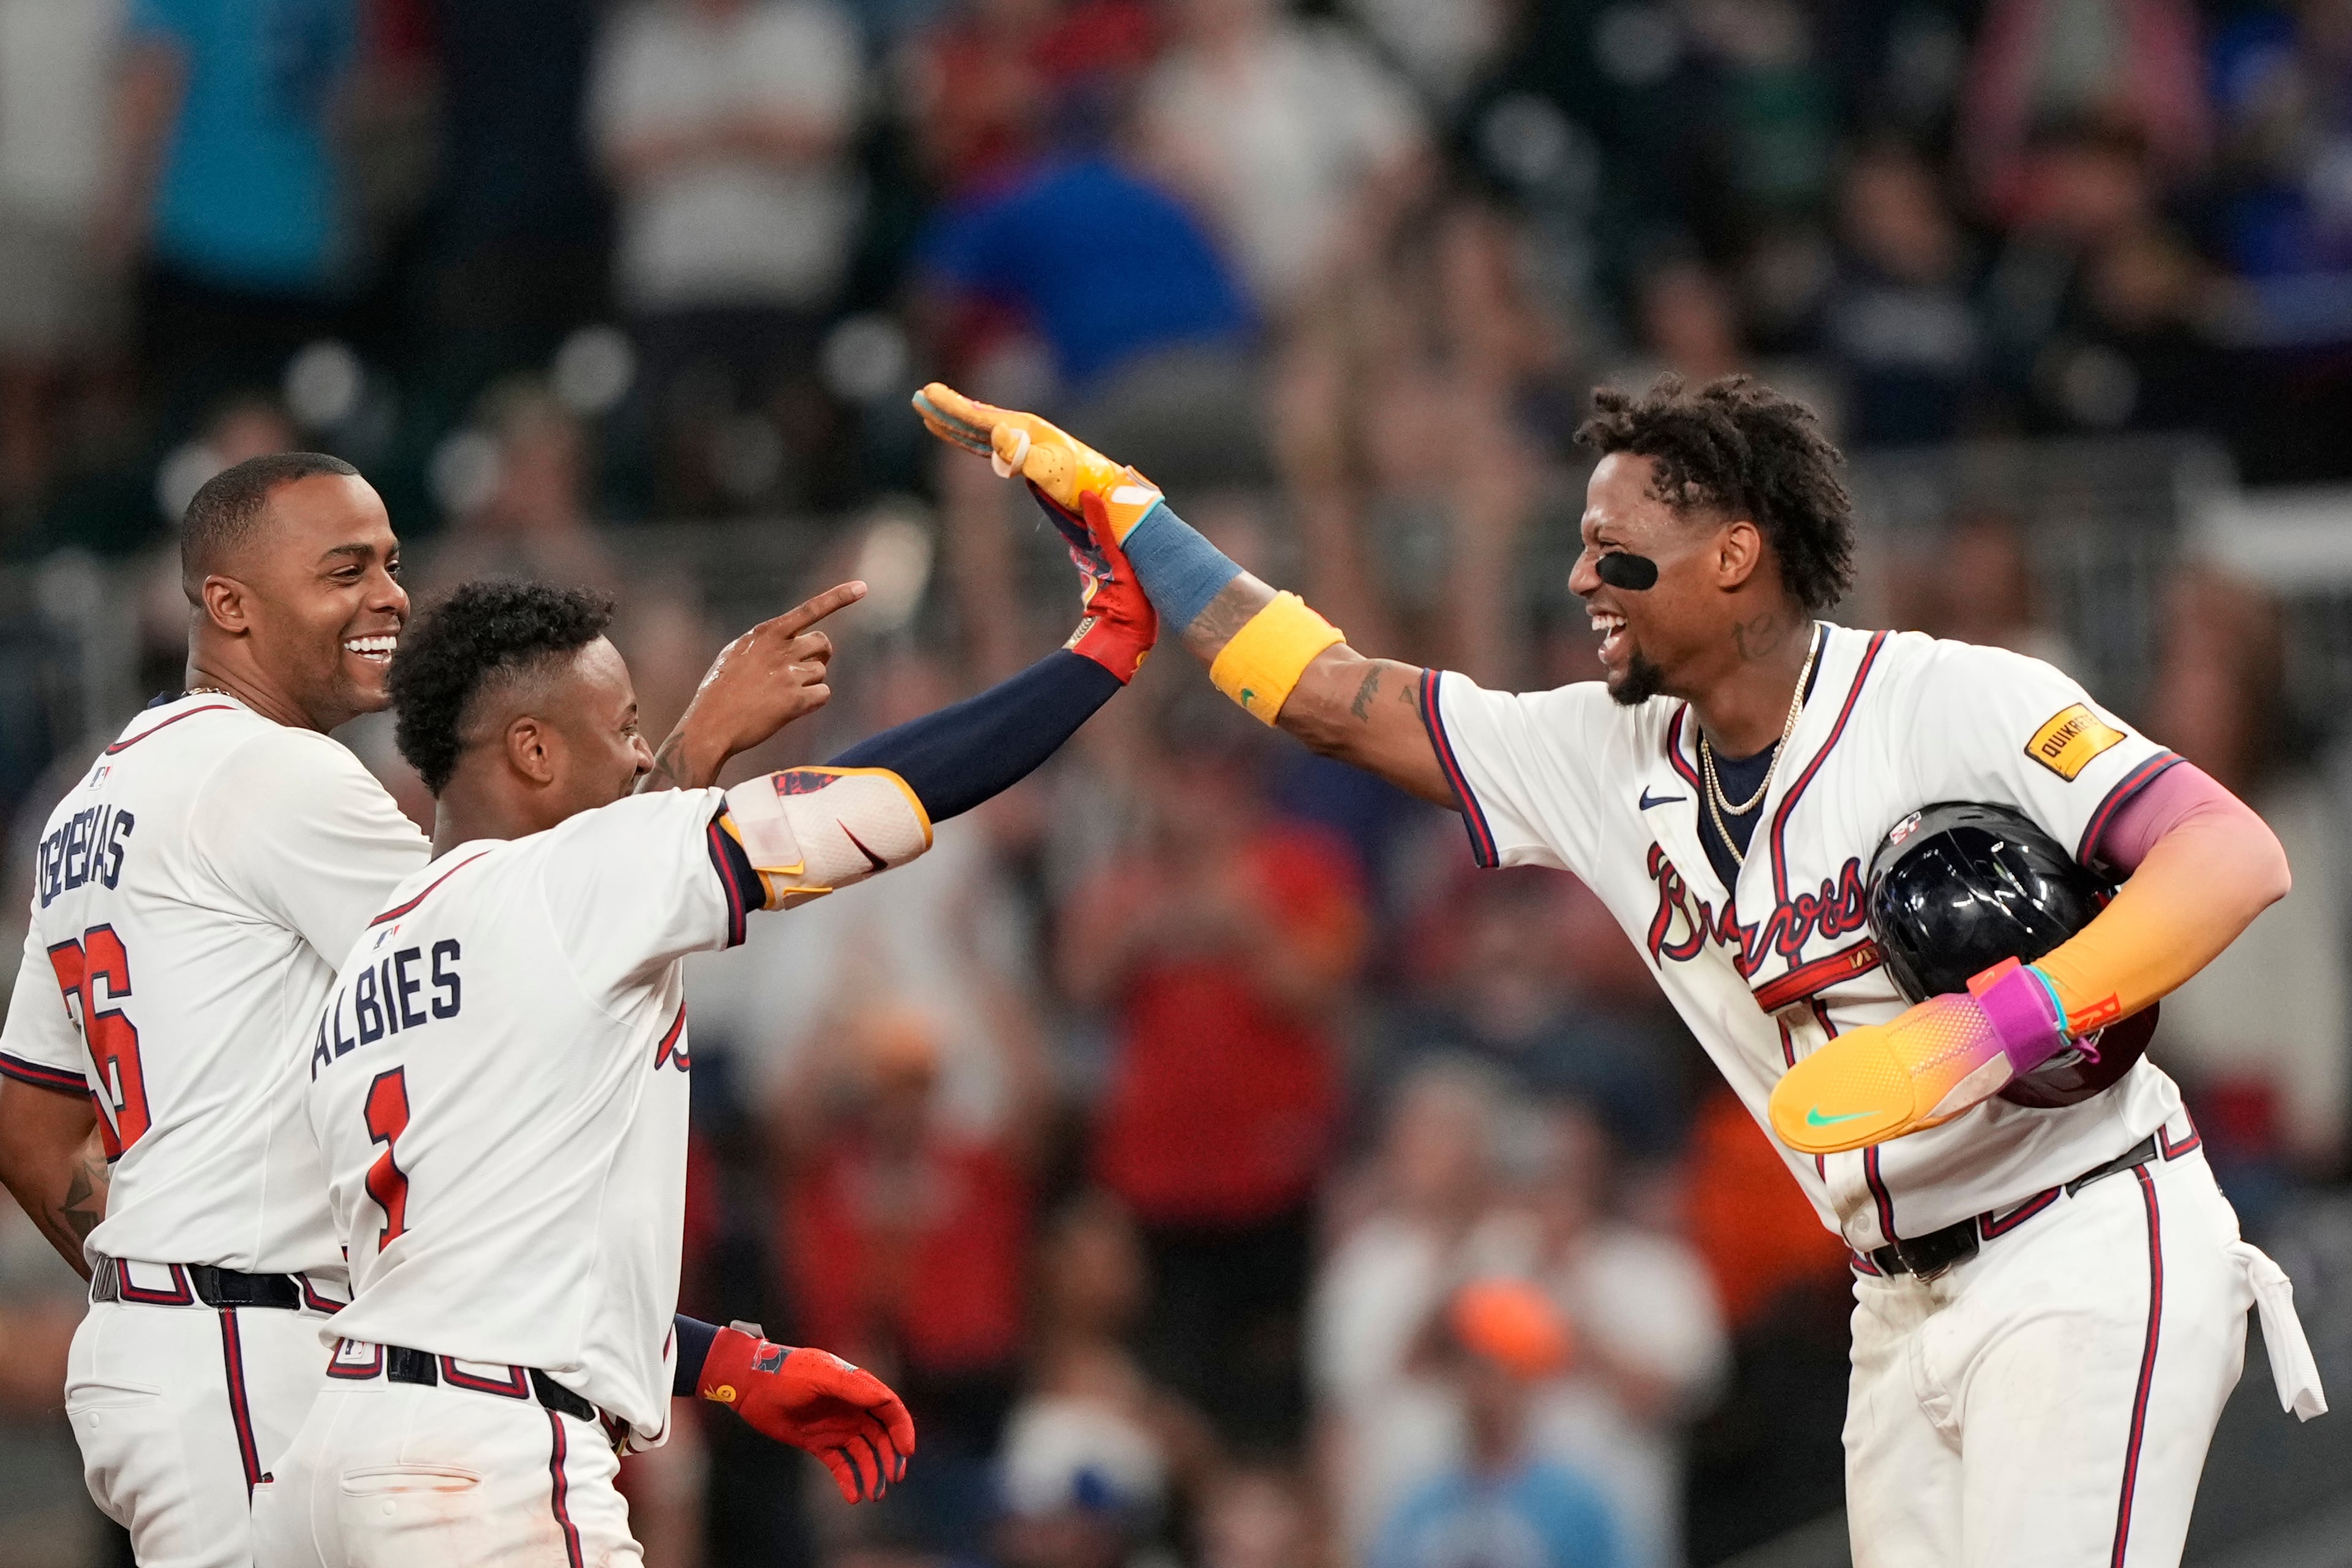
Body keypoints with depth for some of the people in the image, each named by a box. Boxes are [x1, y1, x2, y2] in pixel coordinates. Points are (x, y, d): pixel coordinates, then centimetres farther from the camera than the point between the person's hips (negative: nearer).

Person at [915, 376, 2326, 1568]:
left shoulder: (1956, 704, -15)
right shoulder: (1607, 762, 6)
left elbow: (2237, 857, -24)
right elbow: (1333, 697, 13)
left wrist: (1992, 1023, -34)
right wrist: (1108, 500, 11)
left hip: (2089, 1261, -7)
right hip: (1908, 1301, 7)